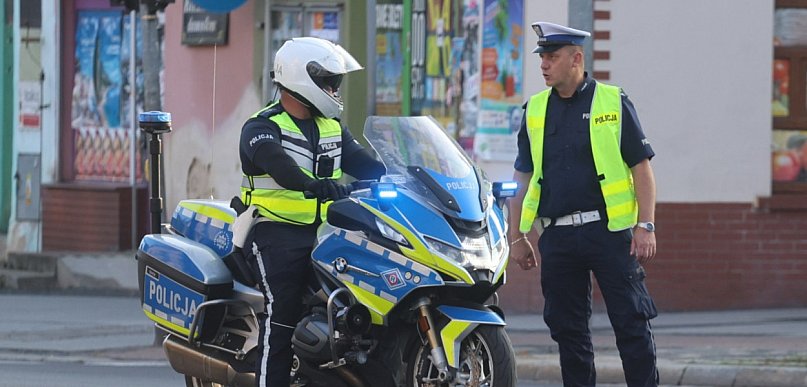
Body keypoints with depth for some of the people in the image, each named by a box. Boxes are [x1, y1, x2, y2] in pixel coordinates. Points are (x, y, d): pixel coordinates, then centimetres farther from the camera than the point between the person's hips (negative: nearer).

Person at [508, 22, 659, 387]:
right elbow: (522, 178, 18)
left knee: (631, 323, -5)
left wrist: (645, 226, -8)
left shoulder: (613, 103, 1)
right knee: (567, 329, 6)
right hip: (558, 237, 4)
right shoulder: (534, 110, 12)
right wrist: (517, 236, 13)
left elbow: (641, 168, 0)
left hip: (609, 231, -4)